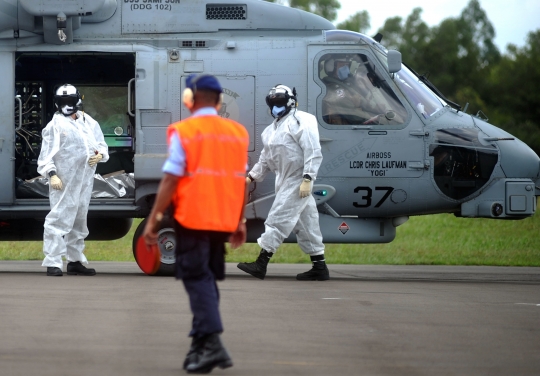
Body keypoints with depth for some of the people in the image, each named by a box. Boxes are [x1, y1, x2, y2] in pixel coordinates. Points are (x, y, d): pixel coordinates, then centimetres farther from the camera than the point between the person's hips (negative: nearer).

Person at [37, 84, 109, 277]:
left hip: (85, 180, 7)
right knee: (59, 219, -12)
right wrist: (52, 174, -20)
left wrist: (99, 154, -2)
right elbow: (47, 153, -8)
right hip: (63, 181, -7)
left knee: (79, 220, 15)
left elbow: (101, 145, 20)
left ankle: (75, 261, 25)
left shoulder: (89, 123, 14)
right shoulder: (56, 125, -4)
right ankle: (53, 263, -14)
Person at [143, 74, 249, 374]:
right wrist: (240, 221, 17)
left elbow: (170, 180, -11)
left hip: (192, 219, -5)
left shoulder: (183, 132, -8)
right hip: (224, 221, 5)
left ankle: (212, 343, -15)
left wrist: (153, 220, -7)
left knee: (197, 279, -2)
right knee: (208, 279, 15)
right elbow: (241, 181, 10)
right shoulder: (238, 133, 8)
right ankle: (200, 345, 16)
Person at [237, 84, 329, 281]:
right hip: (285, 182, 9)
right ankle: (319, 267, 14)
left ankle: (261, 264, -13)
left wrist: (307, 179, -25)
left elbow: (313, 152, -18)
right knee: (305, 223, 10)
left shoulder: (301, 121, -11)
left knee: (278, 220, -12)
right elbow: (266, 159, 25)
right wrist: (252, 176, 15)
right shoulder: (272, 129, 18)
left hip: (298, 182, -9)